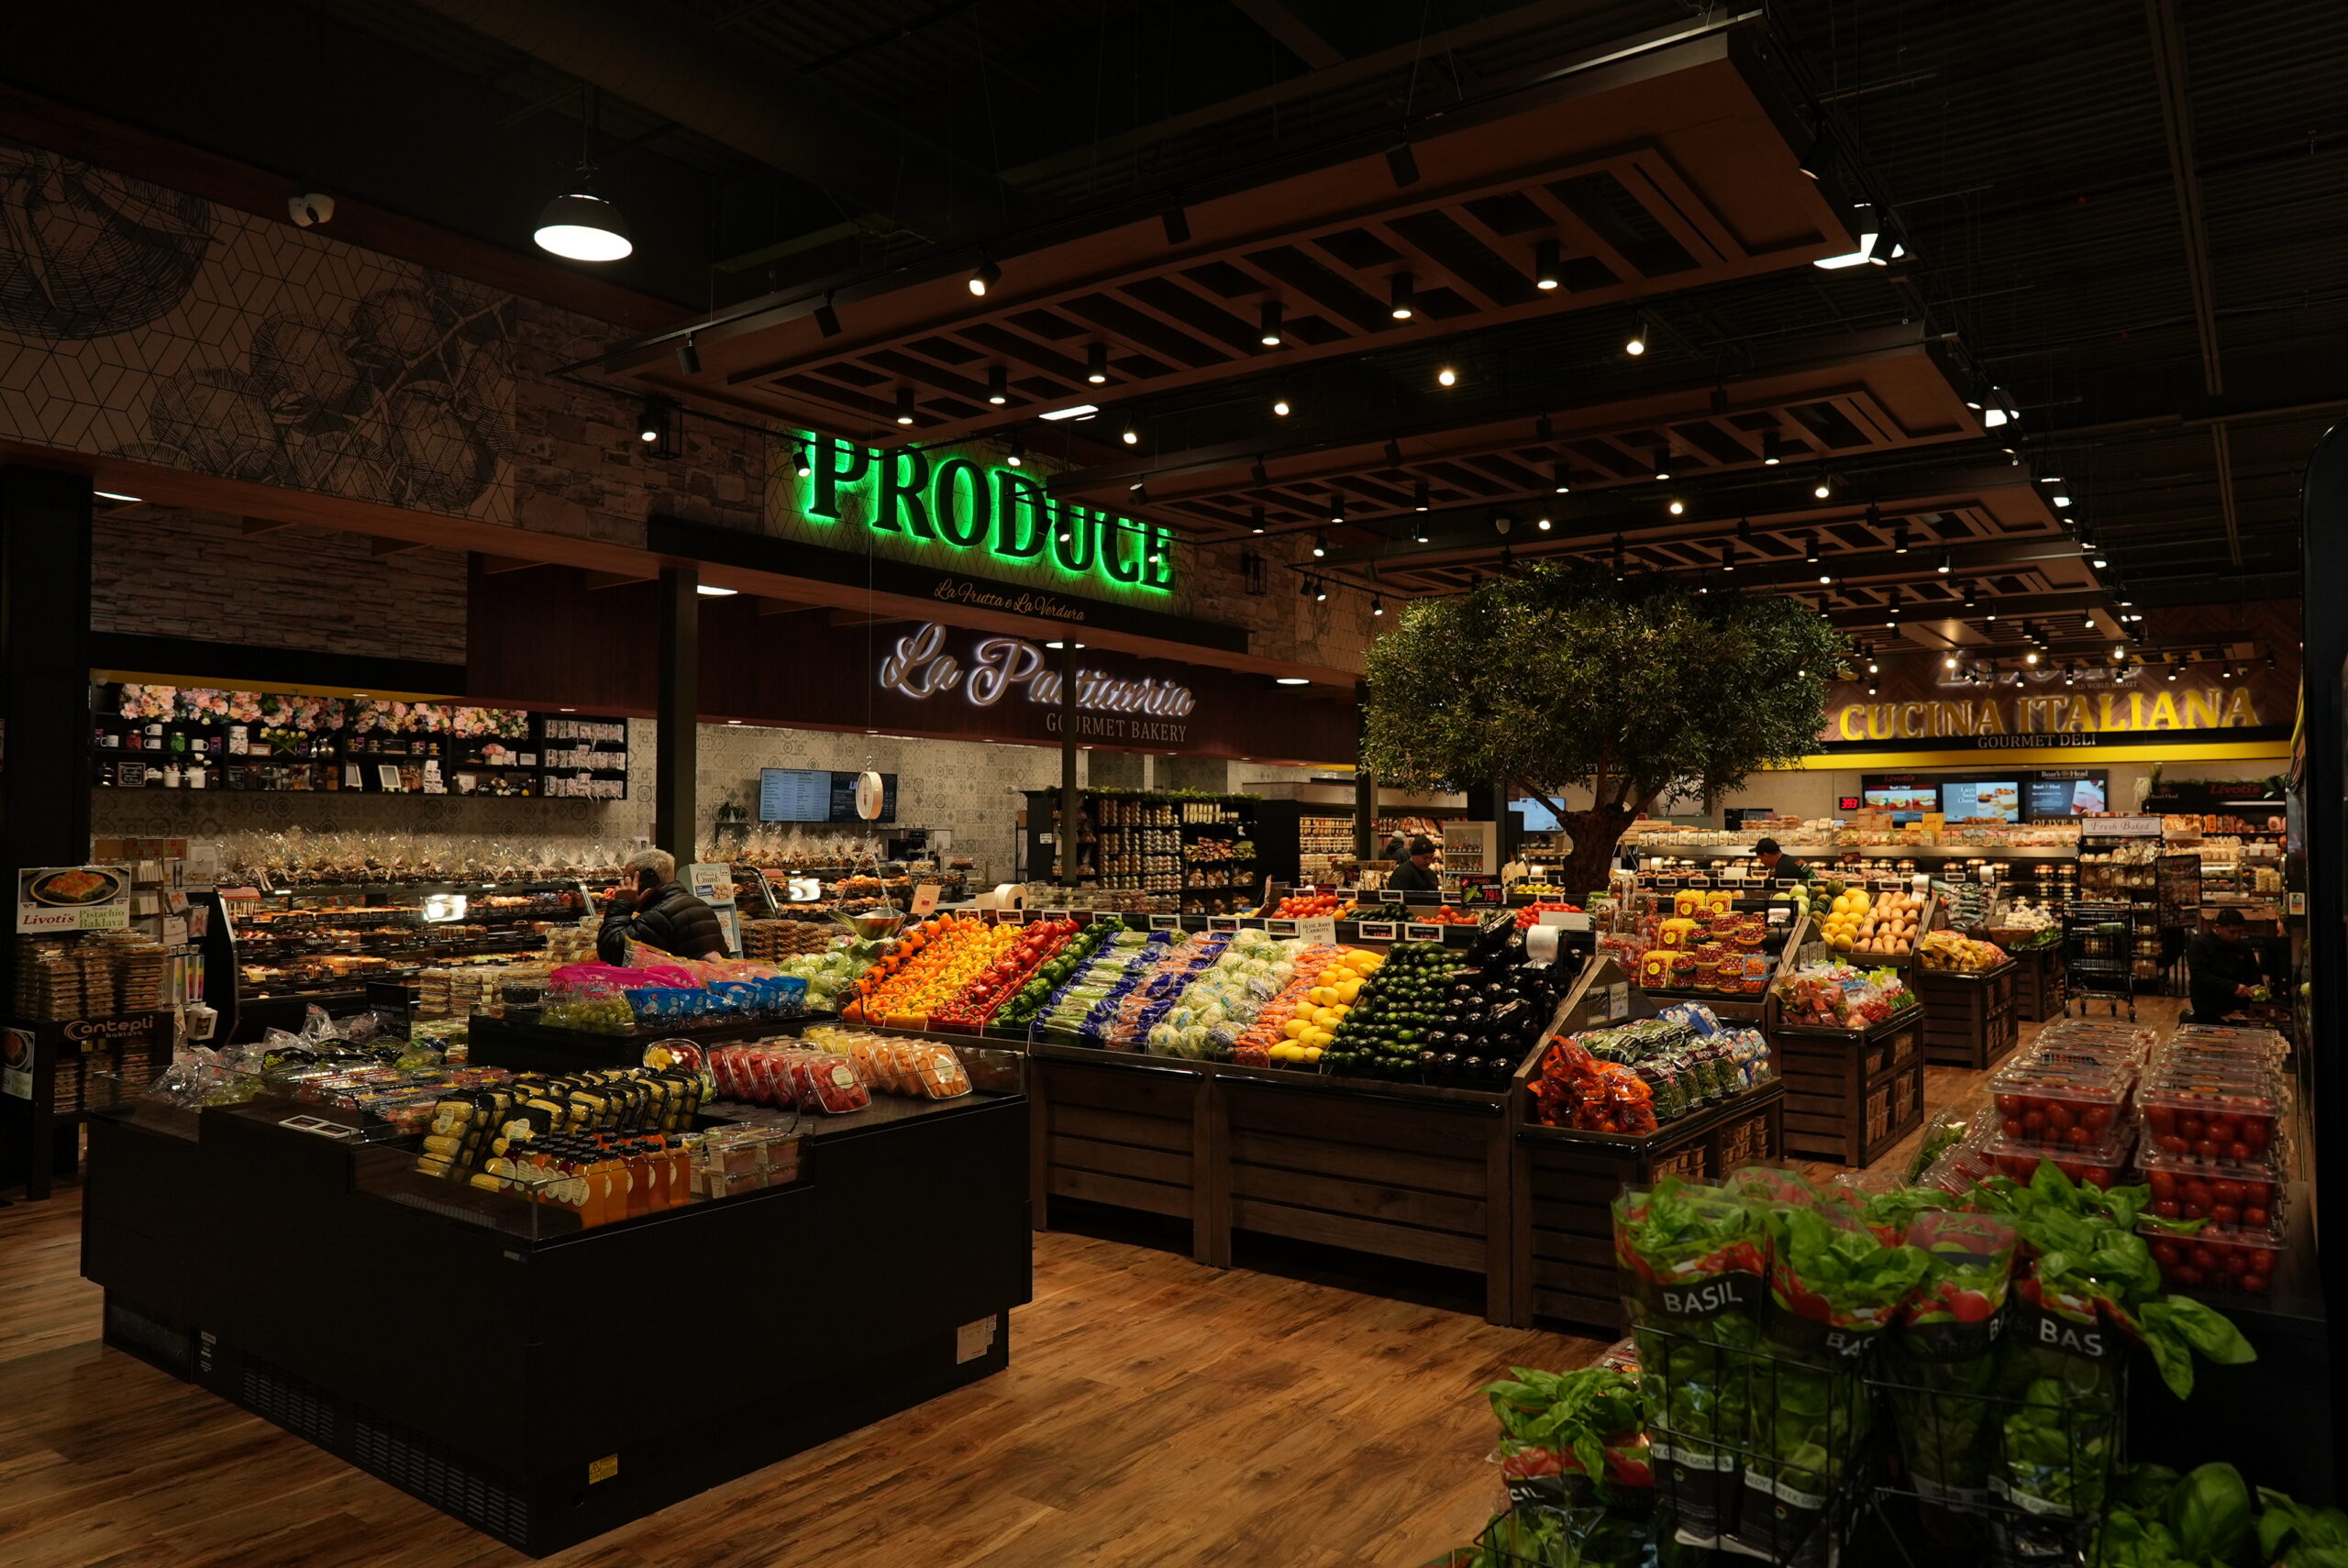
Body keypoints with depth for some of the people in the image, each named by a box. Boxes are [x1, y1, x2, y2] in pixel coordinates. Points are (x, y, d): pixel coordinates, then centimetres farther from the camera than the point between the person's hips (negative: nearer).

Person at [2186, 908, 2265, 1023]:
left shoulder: (2243, 946, 11)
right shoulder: (2199, 945, -8)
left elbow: (2253, 974, 18)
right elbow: (2200, 976, -19)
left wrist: (2257, 988, -5)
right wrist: (2233, 987, -27)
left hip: (2238, 1002, 7)